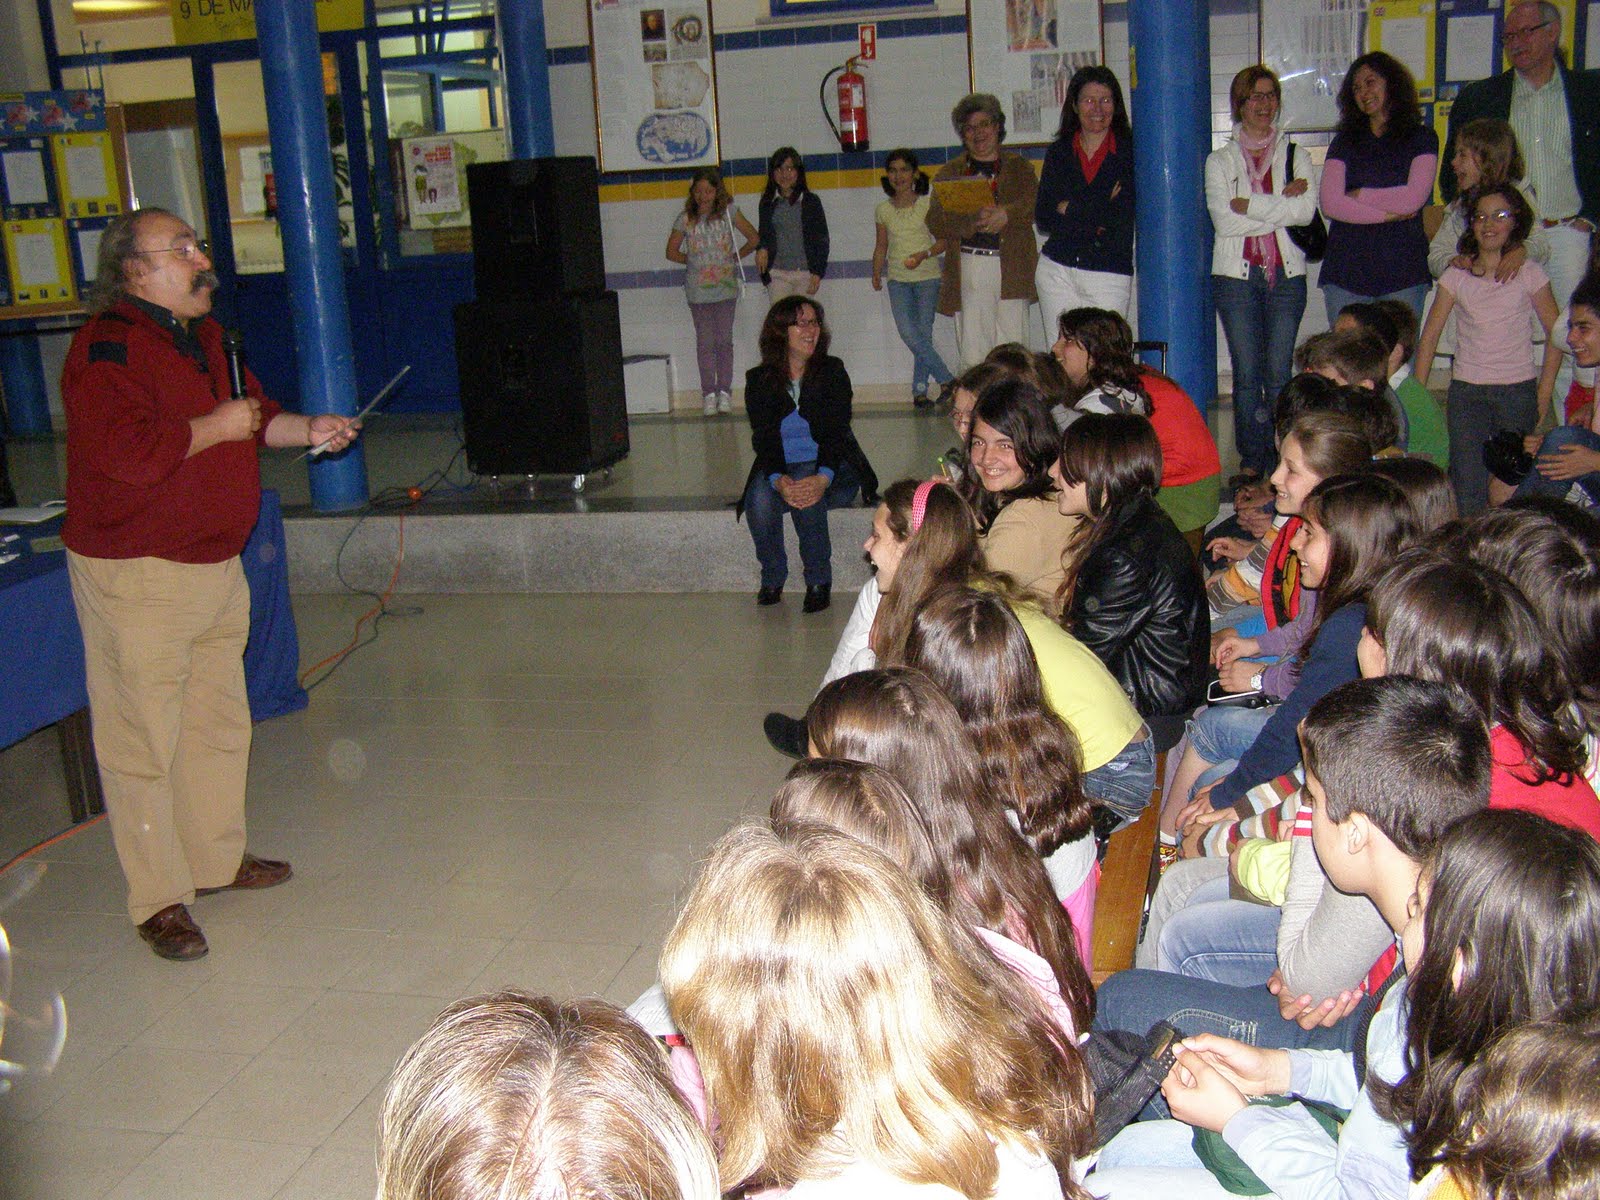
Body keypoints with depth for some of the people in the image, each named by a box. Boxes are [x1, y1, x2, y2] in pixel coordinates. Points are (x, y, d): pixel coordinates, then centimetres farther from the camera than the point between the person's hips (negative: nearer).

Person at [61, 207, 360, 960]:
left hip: (216, 564, 9)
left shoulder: (205, 335, 12)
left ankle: (217, 858, 35)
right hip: (135, 576, -9)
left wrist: (306, 430, 8)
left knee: (219, 722, 19)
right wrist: (215, 427, -19)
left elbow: (252, 413, 25)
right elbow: (129, 453, -30)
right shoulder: (108, 347, -18)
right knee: (143, 739, -1)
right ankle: (159, 900, 9)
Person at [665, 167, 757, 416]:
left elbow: (753, 239, 7)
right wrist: (693, 261, 2)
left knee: (724, 340, 2)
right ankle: (708, 393, 8)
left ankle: (725, 391, 9)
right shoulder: (686, 219, 1)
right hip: (698, 290, 0)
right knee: (705, 341, 2)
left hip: (726, 287, 0)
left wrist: (734, 257, 3)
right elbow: (671, 252, 10)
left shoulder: (729, 212, 0)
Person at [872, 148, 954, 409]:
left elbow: (944, 240, -1)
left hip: (927, 276, -2)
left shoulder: (928, 204, 0)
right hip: (898, 280, 2)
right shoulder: (883, 209, 8)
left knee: (923, 333, -5)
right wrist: (876, 274, 9)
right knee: (908, 333, -12)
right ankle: (946, 379, -4)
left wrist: (924, 255, -17)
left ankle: (919, 390, 4)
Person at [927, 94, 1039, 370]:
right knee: (973, 357, -5)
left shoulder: (1019, 167, 17)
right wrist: (973, 220, -16)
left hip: (1012, 271, 0)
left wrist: (1006, 215, -23)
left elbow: (1035, 203, -2)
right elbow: (935, 223, 2)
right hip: (968, 271, 0)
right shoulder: (949, 173, 16)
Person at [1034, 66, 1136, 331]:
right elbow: (1042, 220, 4)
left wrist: (1069, 208, -2)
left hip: (1109, 276, -3)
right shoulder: (1059, 152, 11)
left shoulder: (1130, 150, 1)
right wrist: (1096, 217, -8)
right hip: (1057, 271, 3)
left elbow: (1124, 216, -8)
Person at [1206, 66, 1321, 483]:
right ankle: (1252, 460, 5)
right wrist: (1281, 203, -9)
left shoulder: (1296, 155, 12)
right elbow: (1223, 221, -7)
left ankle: (1282, 459, 4)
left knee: (1279, 373, -1)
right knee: (1246, 373, -1)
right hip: (1237, 275, 0)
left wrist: (1250, 206, -11)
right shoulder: (1220, 161, 9)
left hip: (1286, 275, 1)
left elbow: (1306, 210, -6)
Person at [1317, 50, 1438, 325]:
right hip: (1346, 269, 2)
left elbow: (1414, 198, -6)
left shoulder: (1422, 138, 9)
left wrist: (1358, 196, 1)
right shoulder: (1345, 142, 14)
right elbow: (1329, 203, -1)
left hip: (1403, 271, -2)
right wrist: (1390, 214, -6)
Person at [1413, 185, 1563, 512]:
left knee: (1504, 492, -11)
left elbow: (1555, 334, 6)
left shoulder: (1530, 274, 2)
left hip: (1518, 390, -1)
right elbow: (1429, 338, 6)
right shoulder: (1456, 276, 5)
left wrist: (1543, 398, 0)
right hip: (1466, 391, 1)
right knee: (1467, 496, -6)